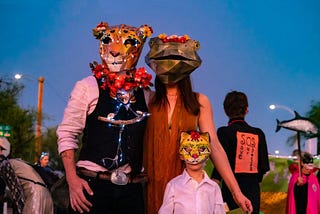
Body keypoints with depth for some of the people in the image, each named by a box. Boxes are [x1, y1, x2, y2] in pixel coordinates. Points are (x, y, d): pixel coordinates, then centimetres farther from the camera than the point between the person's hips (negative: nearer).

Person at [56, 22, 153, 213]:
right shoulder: (88, 87, -3)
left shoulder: (145, 93, 6)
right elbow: (66, 134, -4)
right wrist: (72, 179, -11)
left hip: (132, 189, 3)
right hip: (91, 185, -3)